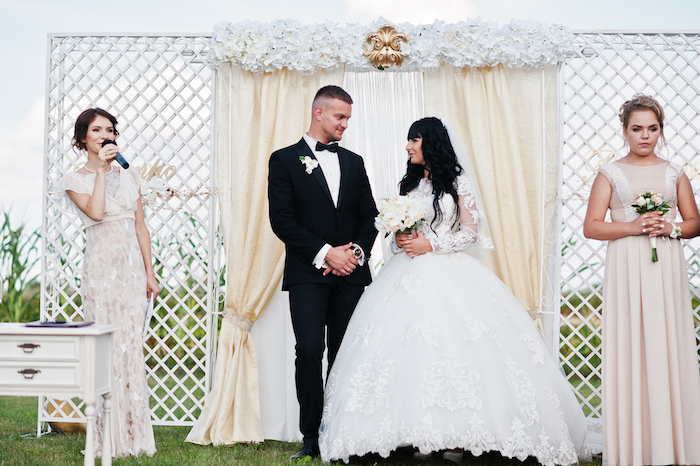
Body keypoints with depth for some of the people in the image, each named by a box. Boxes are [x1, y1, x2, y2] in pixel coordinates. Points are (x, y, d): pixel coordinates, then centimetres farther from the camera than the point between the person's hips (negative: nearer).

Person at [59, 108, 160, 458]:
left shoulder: (129, 175, 15)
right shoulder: (75, 179, 3)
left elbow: (140, 226, 13)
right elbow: (96, 211, -17)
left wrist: (149, 273, 7)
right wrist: (101, 170, -11)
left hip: (132, 266, 4)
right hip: (101, 267, -4)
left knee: (132, 345, 2)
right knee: (107, 348, -6)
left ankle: (133, 434, 7)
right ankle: (108, 438, 1)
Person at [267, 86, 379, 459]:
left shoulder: (353, 162, 17)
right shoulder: (285, 159, 3)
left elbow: (369, 216, 14)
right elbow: (282, 219, -6)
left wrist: (356, 251, -5)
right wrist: (325, 253, -12)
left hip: (350, 273, 4)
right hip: (307, 274, -4)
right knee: (309, 351, -12)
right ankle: (312, 439, -5)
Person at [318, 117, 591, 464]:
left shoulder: (457, 182, 2)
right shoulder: (408, 184, 16)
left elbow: (471, 232, -2)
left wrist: (431, 244, -11)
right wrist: (399, 240, -2)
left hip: (450, 275, -4)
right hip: (410, 276, 4)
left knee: (452, 347, -13)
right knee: (414, 351, -6)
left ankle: (456, 438, -7)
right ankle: (424, 437, -2)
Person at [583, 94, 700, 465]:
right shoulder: (610, 174, 6)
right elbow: (591, 227, 0)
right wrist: (633, 227, -13)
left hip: (667, 268, 2)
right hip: (627, 270, -2)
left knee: (669, 350, -1)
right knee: (630, 351, -3)